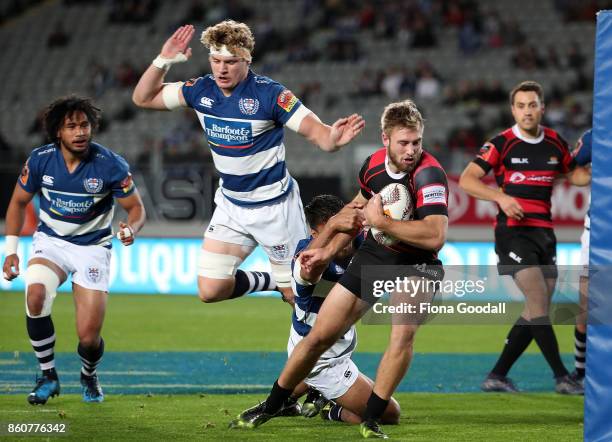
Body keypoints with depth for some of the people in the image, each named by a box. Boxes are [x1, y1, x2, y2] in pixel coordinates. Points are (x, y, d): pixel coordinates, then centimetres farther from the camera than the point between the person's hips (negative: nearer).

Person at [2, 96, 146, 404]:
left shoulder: (110, 165, -17)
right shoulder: (40, 160, -11)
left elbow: (136, 207, -4)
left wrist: (131, 229, -27)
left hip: (93, 246, -1)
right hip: (50, 241, 2)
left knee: (89, 337, -11)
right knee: (36, 292, -32)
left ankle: (89, 376, 28)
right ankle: (47, 376, -12)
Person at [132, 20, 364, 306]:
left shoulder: (269, 93, -20)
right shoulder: (201, 90, -5)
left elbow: (315, 131, -23)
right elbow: (143, 98, 3)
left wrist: (334, 138, -47)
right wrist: (163, 60, -13)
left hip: (275, 206, -5)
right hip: (230, 205, 5)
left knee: (295, 293, 0)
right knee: (210, 290, -1)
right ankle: (269, 281, 23)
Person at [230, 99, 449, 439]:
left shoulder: (429, 174, -27)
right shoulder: (373, 164, -7)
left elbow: (436, 236, -39)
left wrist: (381, 221, -32)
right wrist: (328, 251, 14)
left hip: (415, 264, -5)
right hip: (372, 256, 5)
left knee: (403, 334, -31)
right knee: (320, 335, 5)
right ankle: (271, 406, 25)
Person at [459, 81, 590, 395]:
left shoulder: (555, 143, 9)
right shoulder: (502, 144, -6)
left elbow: (575, 174, 25)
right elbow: (467, 180, -10)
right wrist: (501, 196, -23)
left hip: (544, 232, 6)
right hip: (513, 231, -6)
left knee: (537, 311, 4)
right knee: (538, 298, -18)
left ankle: (497, 376, 11)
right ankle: (561, 377, -16)